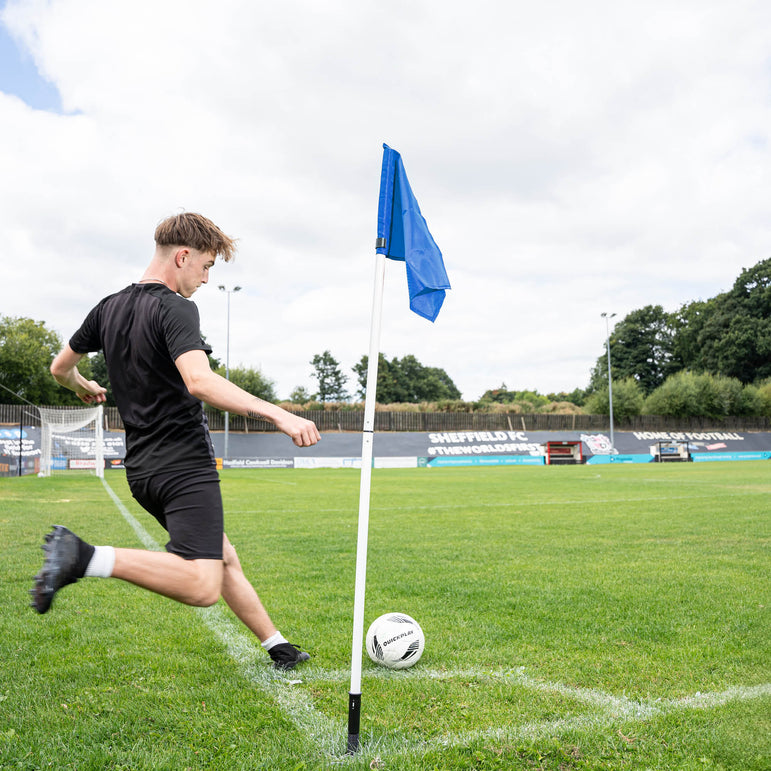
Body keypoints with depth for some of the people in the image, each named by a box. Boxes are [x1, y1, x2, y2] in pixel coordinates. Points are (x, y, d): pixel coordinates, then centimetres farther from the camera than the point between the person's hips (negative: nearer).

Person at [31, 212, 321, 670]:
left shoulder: (110, 308, 13)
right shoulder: (175, 308, -13)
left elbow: (60, 369, 25)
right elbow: (199, 381, -31)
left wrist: (85, 389, 47)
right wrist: (277, 414, -34)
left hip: (143, 469, 10)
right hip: (185, 465, -10)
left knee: (225, 559, 19)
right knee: (203, 588, -19)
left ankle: (278, 648, 25)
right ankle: (85, 558, -21)